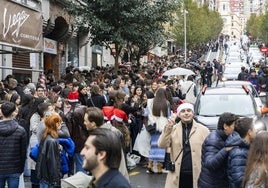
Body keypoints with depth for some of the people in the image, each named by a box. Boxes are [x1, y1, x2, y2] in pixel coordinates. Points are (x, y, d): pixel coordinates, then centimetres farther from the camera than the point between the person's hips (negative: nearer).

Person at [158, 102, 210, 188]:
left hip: (196, 175, -1)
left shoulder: (203, 130, 2)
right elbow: (162, 145, -6)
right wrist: (168, 127, -17)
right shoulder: (172, 129, 7)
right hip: (177, 175, 1)